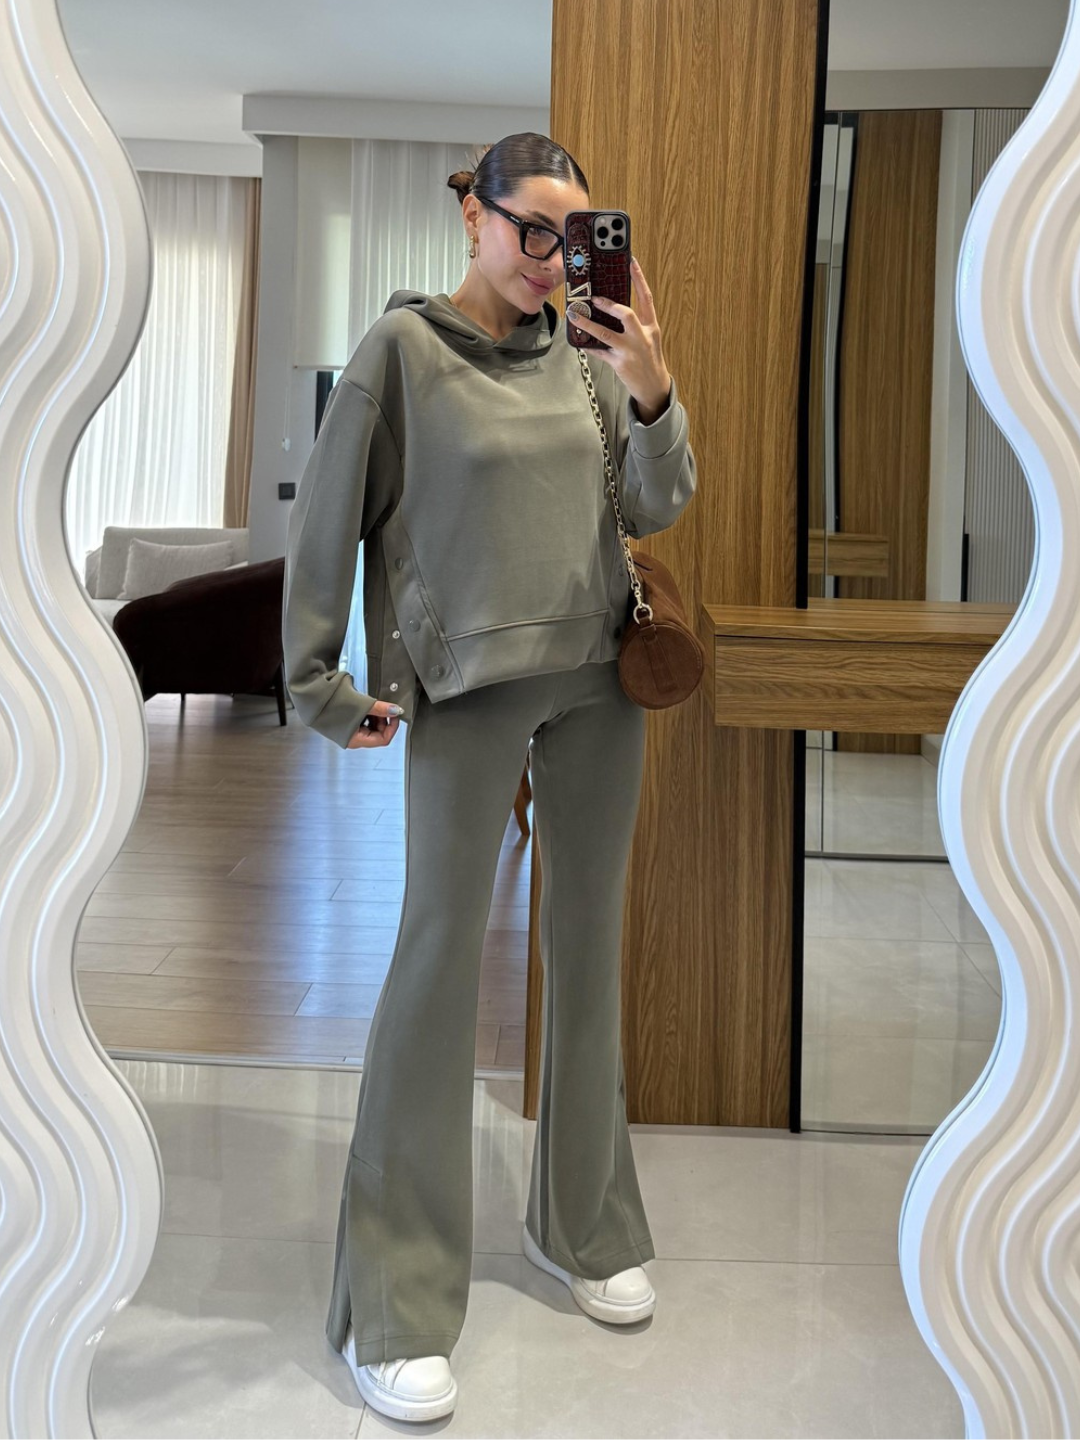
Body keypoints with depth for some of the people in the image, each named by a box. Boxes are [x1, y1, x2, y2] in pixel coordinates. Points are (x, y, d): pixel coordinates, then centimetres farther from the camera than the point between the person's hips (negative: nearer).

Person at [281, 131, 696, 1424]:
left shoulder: (586, 348, 7)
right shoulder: (405, 346, -5)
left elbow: (658, 508, 3)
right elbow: (325, 517, -3)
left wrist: (652, 390, -14)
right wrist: (321, 685, -4)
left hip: (598, 674, 5)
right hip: (471, 686, -5)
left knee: (589, 940, 10)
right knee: (440, 951, -5)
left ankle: (581, 1224, 28)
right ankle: (394, 1305, 3)